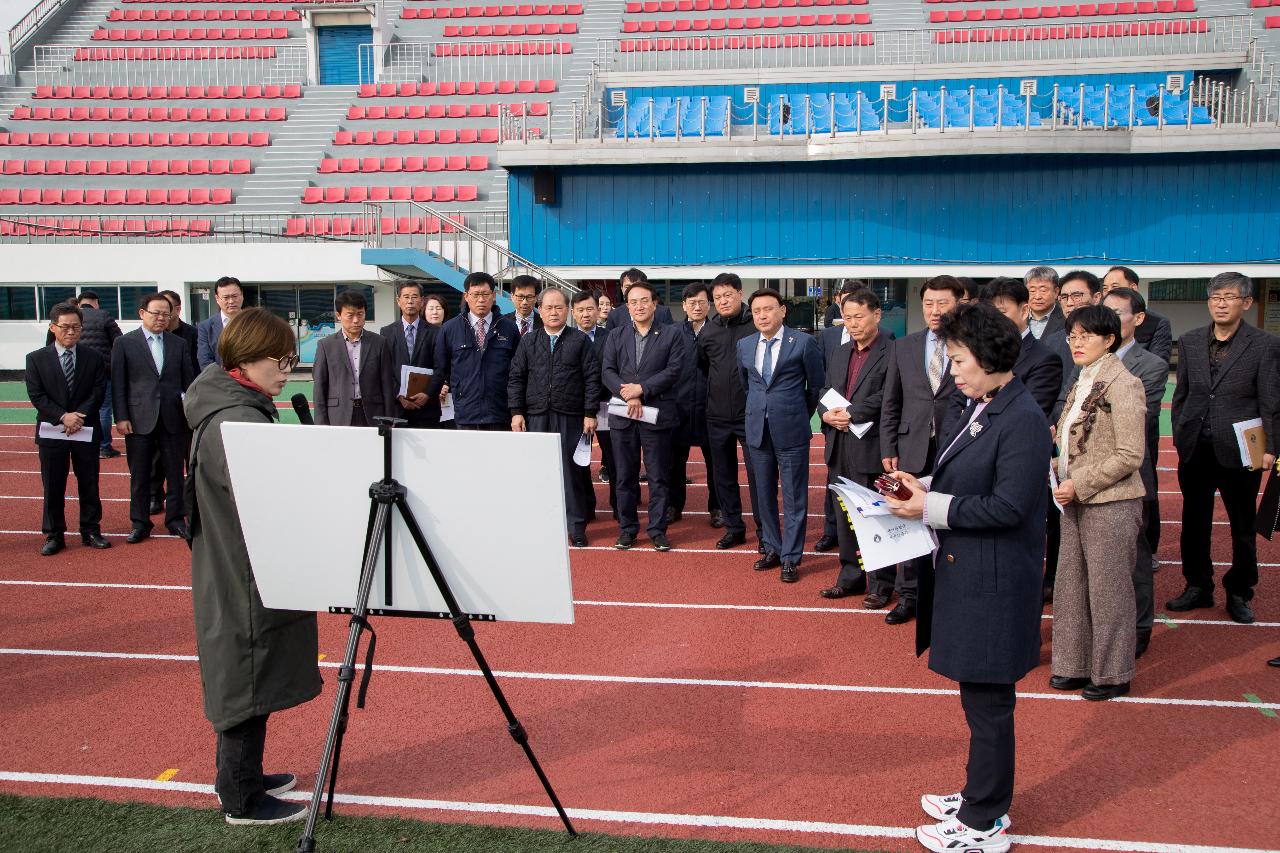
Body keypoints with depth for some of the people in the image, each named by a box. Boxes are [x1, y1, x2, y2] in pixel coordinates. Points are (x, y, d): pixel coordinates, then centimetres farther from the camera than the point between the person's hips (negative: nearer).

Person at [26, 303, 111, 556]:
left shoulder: (94, 357, 4)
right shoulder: (36, 359, 1)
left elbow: (98, 392, -2)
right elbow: (36, 396, -5)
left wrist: (79, 416, -15)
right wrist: (63, 417, -17)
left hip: (87, 430, 1)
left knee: (89, 485, 8)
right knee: (53, 487, 5)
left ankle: (91, 531, 19)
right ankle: (54, 535, 14)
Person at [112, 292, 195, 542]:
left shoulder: (179, 343, 8)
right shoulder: (124, 343, 2)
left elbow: (188, 380, 9)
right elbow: (118, 384, 0)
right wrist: (121, 417, -6)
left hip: (173, 418, 2)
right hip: (139, 419, -2)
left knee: (175, 472, 7)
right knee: (139, 474, 6)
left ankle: (175, 519, 18)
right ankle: (140, 523, 17)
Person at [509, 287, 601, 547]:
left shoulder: (581, 340, 4)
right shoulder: (528, 341, 10)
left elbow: (592, 378, 0)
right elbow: (516, 378, 9)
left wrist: (590, 413, -6)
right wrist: (516, 412, 0)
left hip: (570, 417, -2)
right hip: (536, 416, 2)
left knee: (572, 471, 1)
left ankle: (576, 527, 11)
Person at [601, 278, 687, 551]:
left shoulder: (672, 335, 5)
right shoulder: (616, 337, 12)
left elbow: (673, 371, -7)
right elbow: (607, 371, 2)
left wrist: (641, 389, -15)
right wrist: (627, 394, -14)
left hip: (657, 415, -2)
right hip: (622, 416, 3)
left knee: (658, 476, 2)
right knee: (625, 476, 8)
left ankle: (657, 529, 11)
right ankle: (627, 527, 18)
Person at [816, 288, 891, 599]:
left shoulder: (892, 352, -9)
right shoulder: (839, 351, 15)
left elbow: (888, 396, -18)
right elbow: (825, 390, 15)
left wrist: (851, 414, -17)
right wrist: (827, 413, -5)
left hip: (871, 446, -7)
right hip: (839, 446, 7)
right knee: (844, 515, 14)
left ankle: (880, 584, 15)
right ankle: (851, 577, 27)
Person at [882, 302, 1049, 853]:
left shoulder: (1022, 420, -19)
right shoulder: (984, 410, 10)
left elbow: (1008, 506, -23)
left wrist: (931, 508, -19)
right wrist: (925, 488, 1)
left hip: (992, 584, -9)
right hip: (965, 575, 9)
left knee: (988, 702, 5)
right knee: (980, 698, 21)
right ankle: (983, 796, 38)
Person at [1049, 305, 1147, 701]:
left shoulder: (1122, 385, -14)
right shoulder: (1082, 384, 12)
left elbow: (1130, 456, -18)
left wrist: (1078, 484, -17)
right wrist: (1059, 467, 3)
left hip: (1111, 504, -8)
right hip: (1077, 502, 8)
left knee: (1108, 590, 4)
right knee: (1070, 587, 13)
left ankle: (1112, 675, 18)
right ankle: (1076, 666, 26)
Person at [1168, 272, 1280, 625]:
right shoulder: (1190, 341, 6)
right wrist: (1179, 436, 8)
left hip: (1239, 451, -3)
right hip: (1195, 450, 4)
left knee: (1242, 528, 10)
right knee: (1194, 524, 12)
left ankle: (1239, 594, 24)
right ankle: (1198, 587, 27)